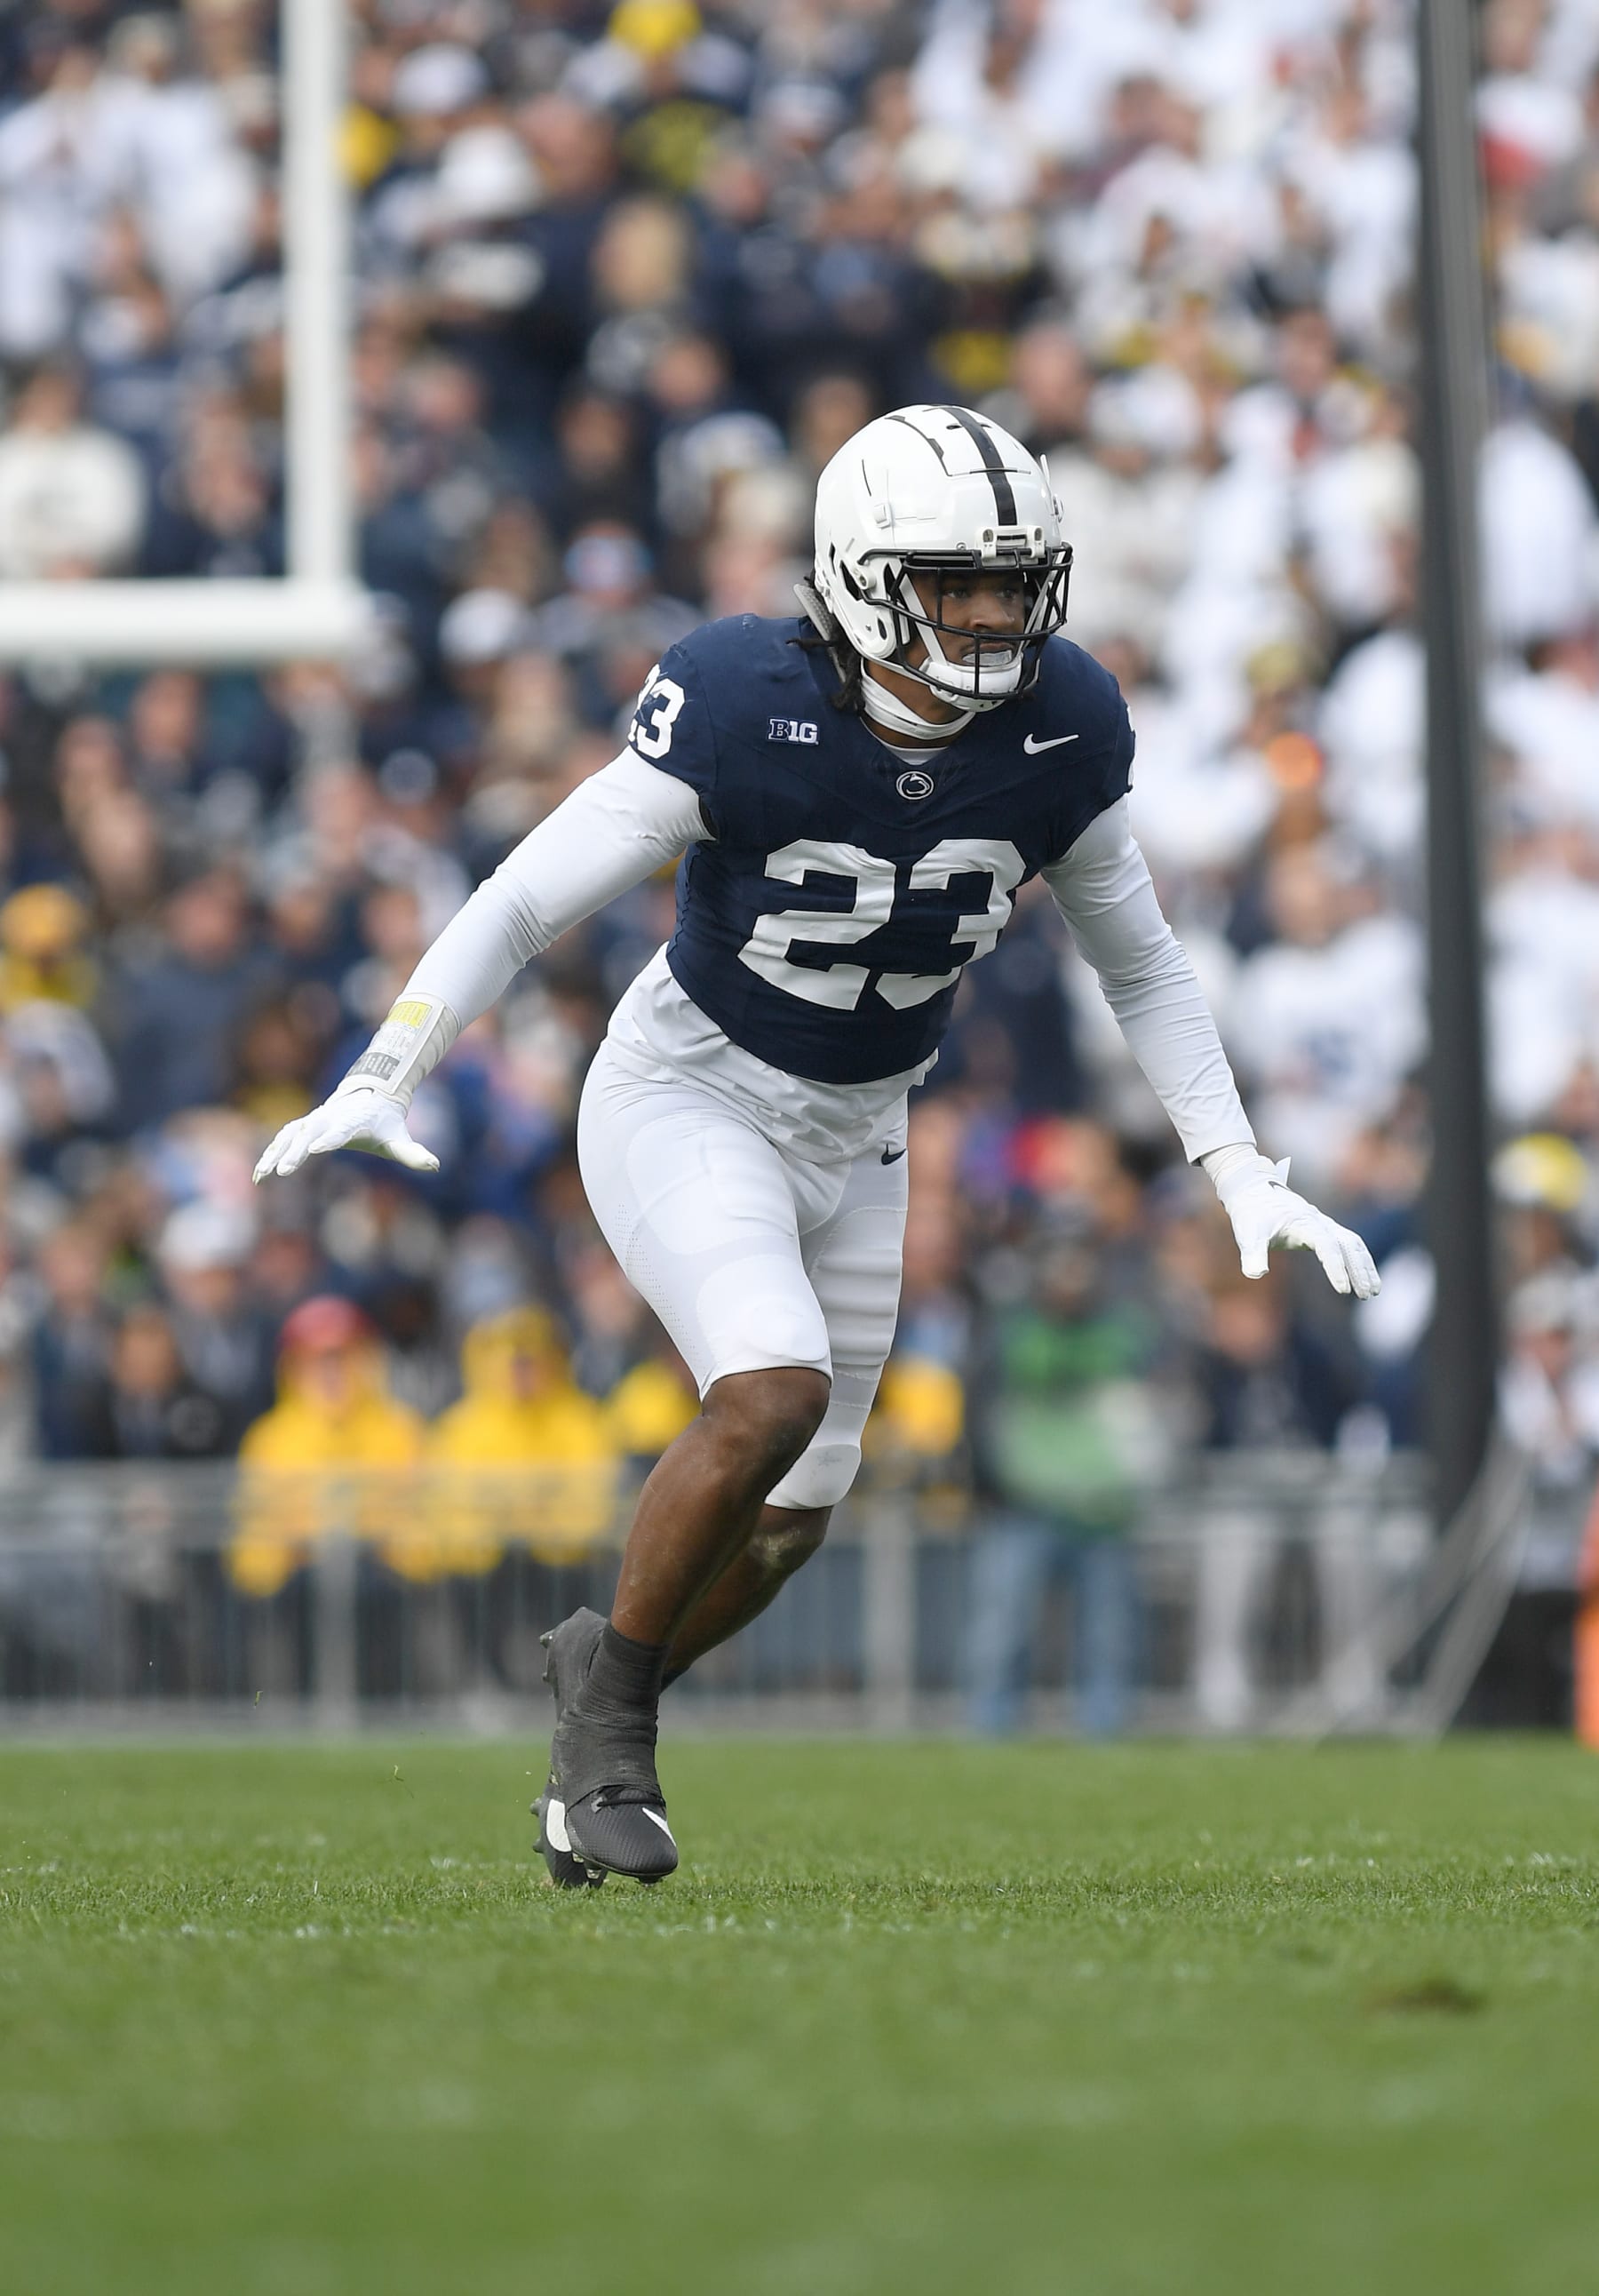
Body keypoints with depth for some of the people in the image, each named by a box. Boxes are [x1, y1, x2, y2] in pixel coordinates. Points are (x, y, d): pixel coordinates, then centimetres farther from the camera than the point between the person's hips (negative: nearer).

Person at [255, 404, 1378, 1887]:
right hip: (684, 1098, -5)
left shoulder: (1058, 732, -13)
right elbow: (525, 903, -20)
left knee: (786, 1519, 11)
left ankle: (600, 1701, 39)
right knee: (775, 1392, -28)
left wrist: (1246, 1181, -4)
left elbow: (1141, 967, 2)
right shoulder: (745, 708, -26)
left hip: (848, 1145, 5)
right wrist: (378, 1086, -32)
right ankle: (616, 1678, -4)